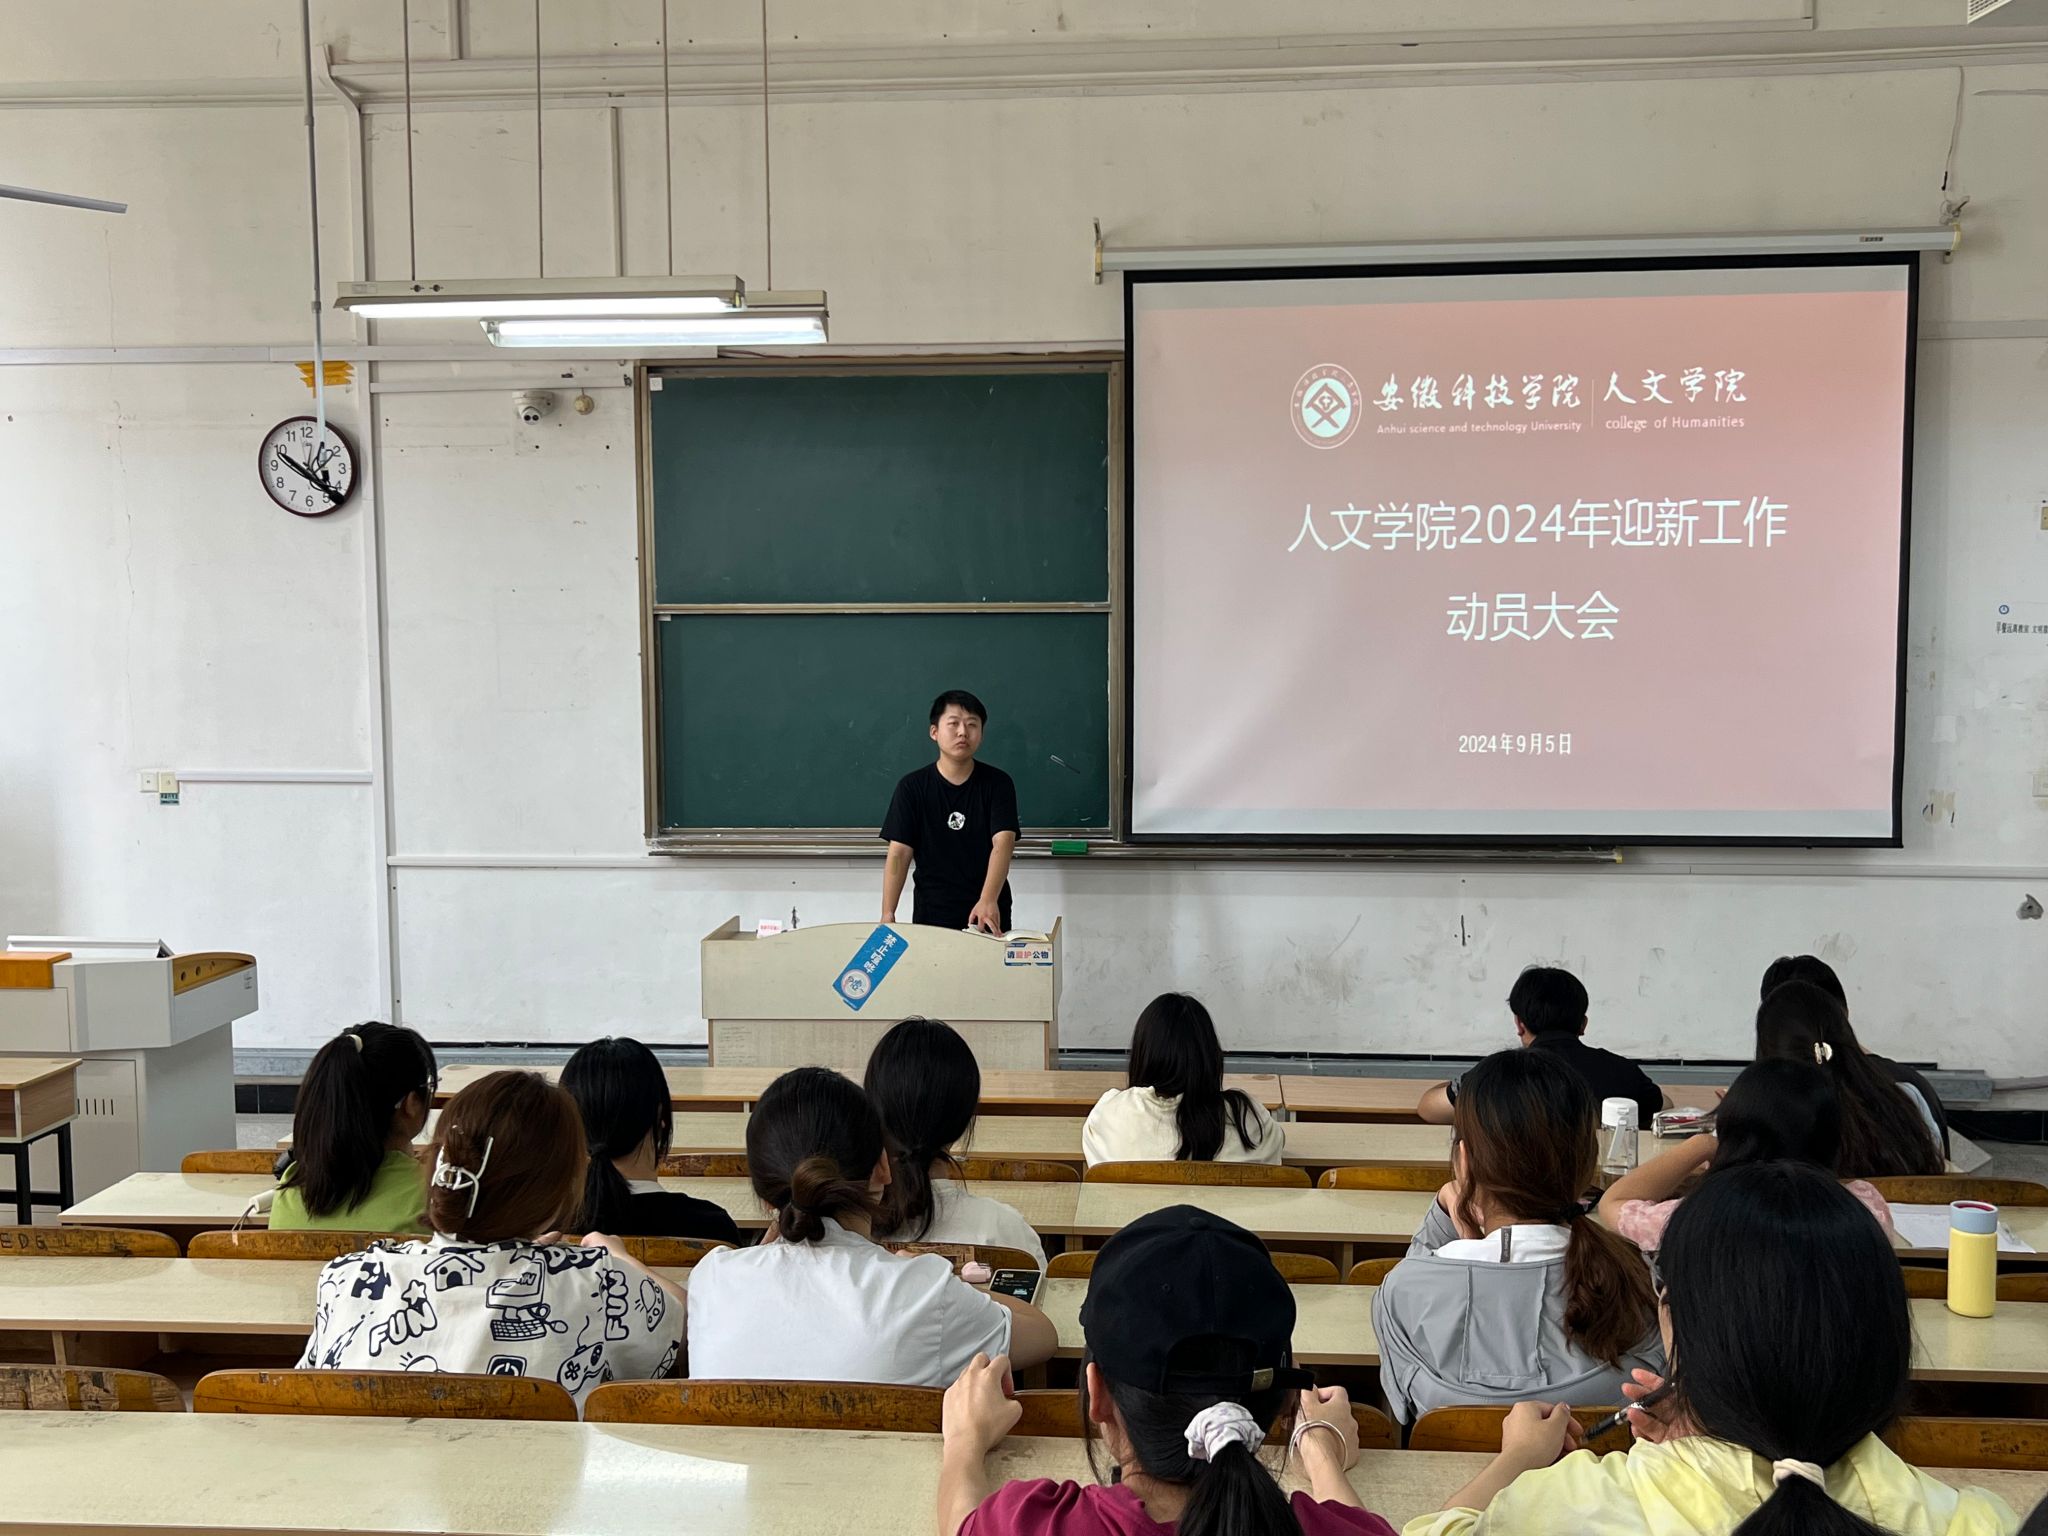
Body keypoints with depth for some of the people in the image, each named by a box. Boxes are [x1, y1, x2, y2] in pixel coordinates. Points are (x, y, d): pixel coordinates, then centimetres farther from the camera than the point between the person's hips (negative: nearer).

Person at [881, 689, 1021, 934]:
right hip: (931, 915, 0)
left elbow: (1003, 843, -15)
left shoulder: (998, 783, -3)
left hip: (988, 917, 0)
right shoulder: (912, 787, -1)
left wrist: (988, 900, -32)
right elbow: (899, 853, -5)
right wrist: (887, 914, -17)